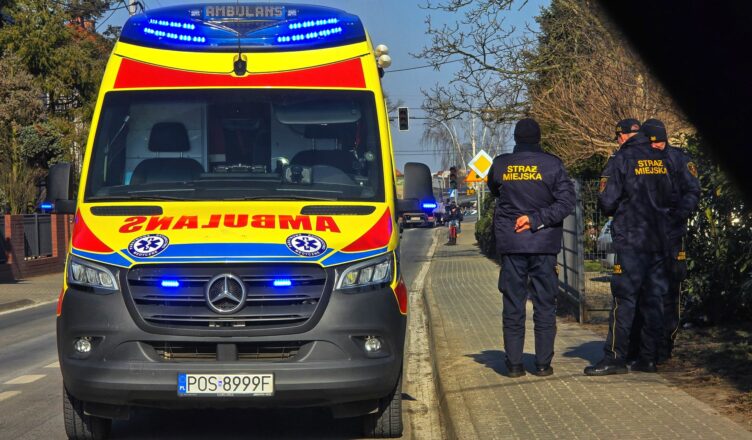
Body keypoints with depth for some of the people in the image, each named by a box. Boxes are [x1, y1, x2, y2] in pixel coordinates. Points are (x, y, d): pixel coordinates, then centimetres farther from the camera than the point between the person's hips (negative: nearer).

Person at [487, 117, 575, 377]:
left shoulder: (500, 165, 2)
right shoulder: (552, 164, -4)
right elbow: (566, 202, -9)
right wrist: (536, 219, -11)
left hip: (510, 243, 1)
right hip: (544, 244, -1)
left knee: (513, 305, 6)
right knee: (545, 304, 6)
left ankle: (514, 363, 5)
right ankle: (543, 363, 5)